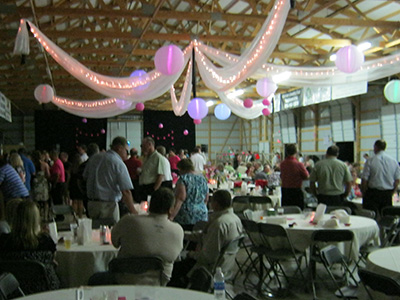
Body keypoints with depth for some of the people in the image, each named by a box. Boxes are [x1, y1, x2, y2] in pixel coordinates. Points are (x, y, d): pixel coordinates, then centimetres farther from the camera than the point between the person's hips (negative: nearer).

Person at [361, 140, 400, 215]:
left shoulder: (370, 161, -9)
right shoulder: (394, 161, 4)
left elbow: (364, 179, -10)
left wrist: (363, 193, 3)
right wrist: (392, 193, 18)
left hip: (373, 192, -4)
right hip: (388, 194, 4)